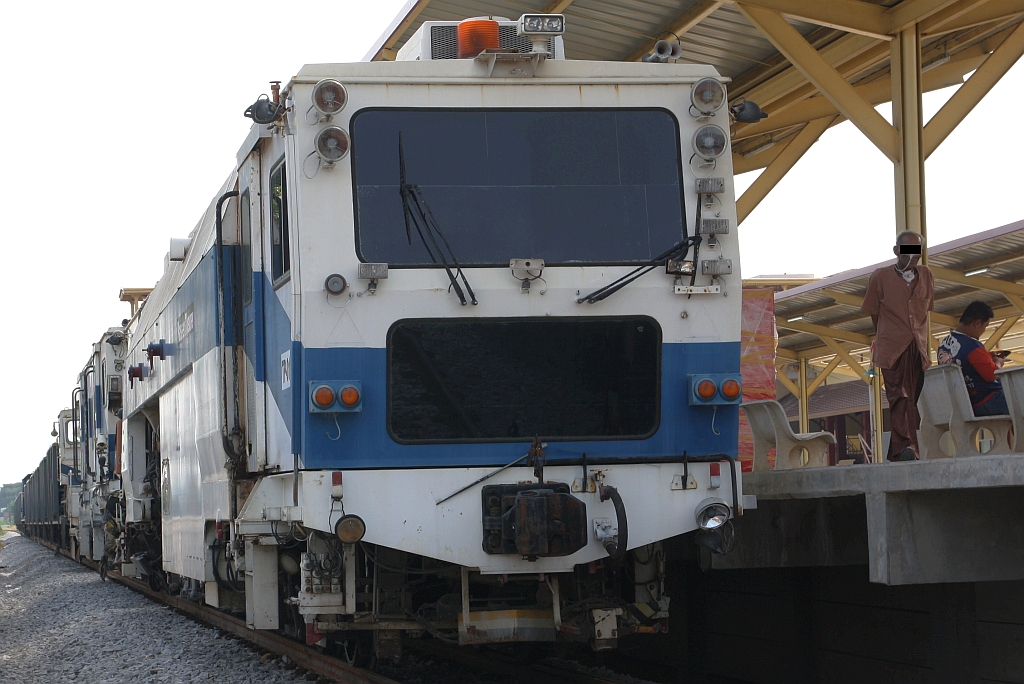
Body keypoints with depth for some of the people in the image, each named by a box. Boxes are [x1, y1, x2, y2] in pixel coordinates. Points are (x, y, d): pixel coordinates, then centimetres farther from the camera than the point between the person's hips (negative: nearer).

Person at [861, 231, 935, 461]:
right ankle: (907, 447, -30)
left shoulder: (926, 276, 11)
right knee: (900, 397, -17)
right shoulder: (881, 277, 1)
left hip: (918, 349, 4)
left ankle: (897, 451, 9)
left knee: (911, 400, 4)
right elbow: (874, 313, 11)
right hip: (892, 348, -4)